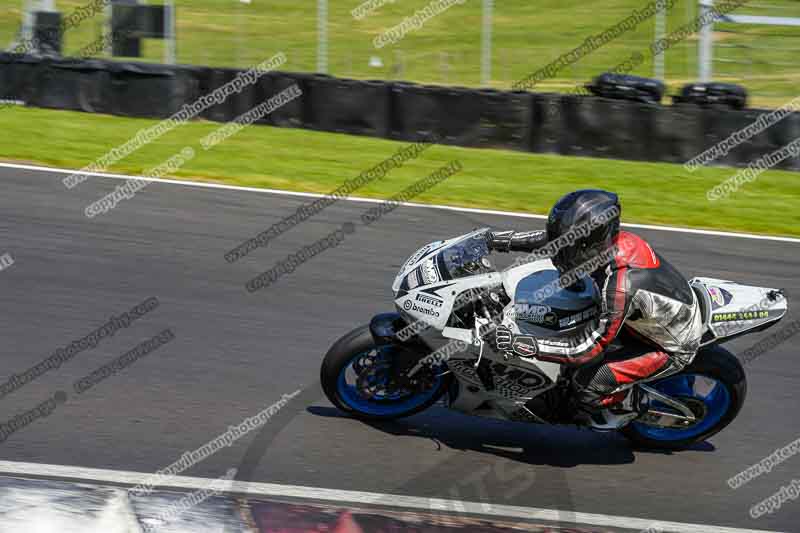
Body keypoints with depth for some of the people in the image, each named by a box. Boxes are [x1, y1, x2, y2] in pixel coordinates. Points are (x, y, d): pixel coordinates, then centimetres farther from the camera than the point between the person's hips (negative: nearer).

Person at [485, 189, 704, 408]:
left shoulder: (621, 287, -39)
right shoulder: (615, 240, -16)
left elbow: (585, 348, -34)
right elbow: (559, 239, 4)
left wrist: (520, 342, -37)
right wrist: (510, 240, -1)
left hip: (674, 348, -8)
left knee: (588, 384, -14)